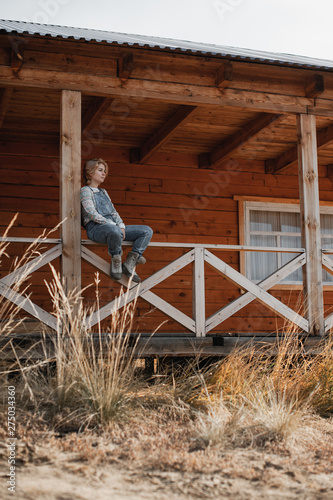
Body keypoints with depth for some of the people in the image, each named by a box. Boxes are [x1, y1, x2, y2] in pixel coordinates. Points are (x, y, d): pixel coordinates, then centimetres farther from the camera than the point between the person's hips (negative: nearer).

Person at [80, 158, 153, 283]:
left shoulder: (103, 192, 28)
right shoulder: (85, 191, 2)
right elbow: (92, 214, -11)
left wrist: (121, 226, 0)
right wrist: (114, 225, -17)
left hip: (114, 227, 8)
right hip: (96, 228, -8)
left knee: (147, 231, -6)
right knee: (114, 231, -44)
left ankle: (130, 263, -14)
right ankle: (116, 261, -18)